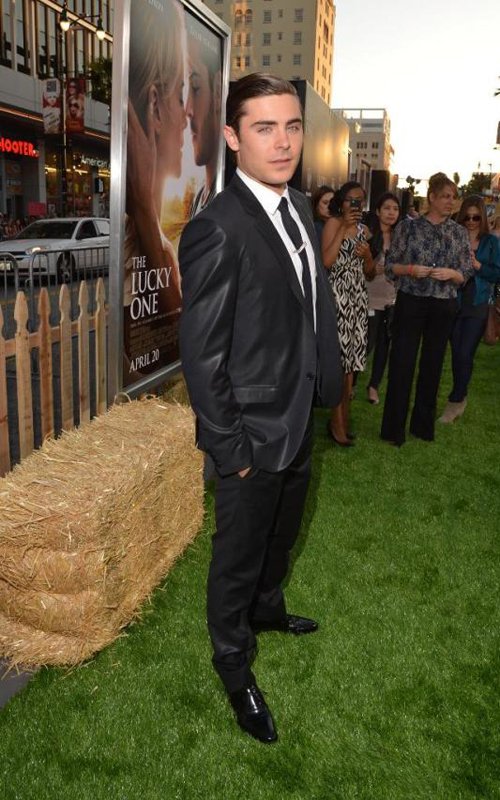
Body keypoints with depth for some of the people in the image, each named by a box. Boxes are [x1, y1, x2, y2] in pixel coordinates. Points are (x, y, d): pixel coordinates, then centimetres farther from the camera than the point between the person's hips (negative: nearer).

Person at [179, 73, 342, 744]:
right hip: (254, 435, -8)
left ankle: (267, 609, 55)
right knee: (239, 556, 13)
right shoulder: (217, 230, -22)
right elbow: (202, 356, -21)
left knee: (281, 535, 28)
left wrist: (328, 381, 9)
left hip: (300, 421, 8)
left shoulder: (299, 208, 5)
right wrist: (231, 449, -18)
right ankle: (234, 667, 37)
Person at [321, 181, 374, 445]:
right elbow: (326, 261, -18)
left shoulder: (363, 229, 17)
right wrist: (343, 228, -14)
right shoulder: (333, 223, -3)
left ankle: (342, 419, 16)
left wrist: (368, 255, -1)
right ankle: (337, 421, 2)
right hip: (338, 294, -7)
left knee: (351, 356, 8)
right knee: (339, 356, -7)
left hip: (358, 296, 7)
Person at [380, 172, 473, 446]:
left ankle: (423, 424, 25)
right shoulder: (408, 226, -1)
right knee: (401, 363, -1)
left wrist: (450, 273, -14)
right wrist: (410, 269, -18)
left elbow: (466, 274, 7)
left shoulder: (459, 233, 5)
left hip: (443, 307, 3)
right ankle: (394, 427, 11)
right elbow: (390, 265, 1)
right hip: (410, 302, -2)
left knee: (433, 364, 10)